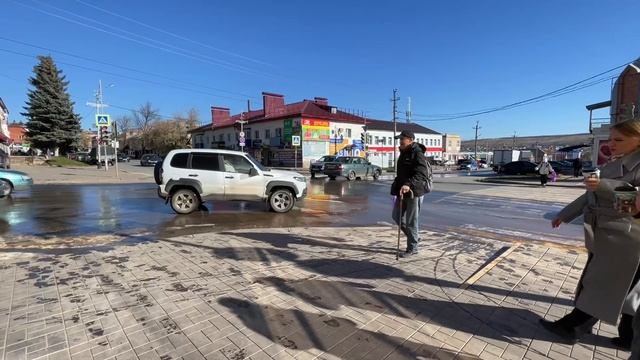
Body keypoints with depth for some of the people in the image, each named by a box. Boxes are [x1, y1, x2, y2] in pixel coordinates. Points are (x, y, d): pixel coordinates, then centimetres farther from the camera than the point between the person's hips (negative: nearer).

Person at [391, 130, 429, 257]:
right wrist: (397, 185, 26)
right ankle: (414, 237, 31)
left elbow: (421, 174, -29)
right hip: (402, 190, 9)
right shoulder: (404, 153, 15)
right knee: (396, 216, 14)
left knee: (411, 221, 0)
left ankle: (412, 248, 16)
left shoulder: (418, 153, -15)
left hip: (414, 192, -9)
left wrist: (409, 184, -43)